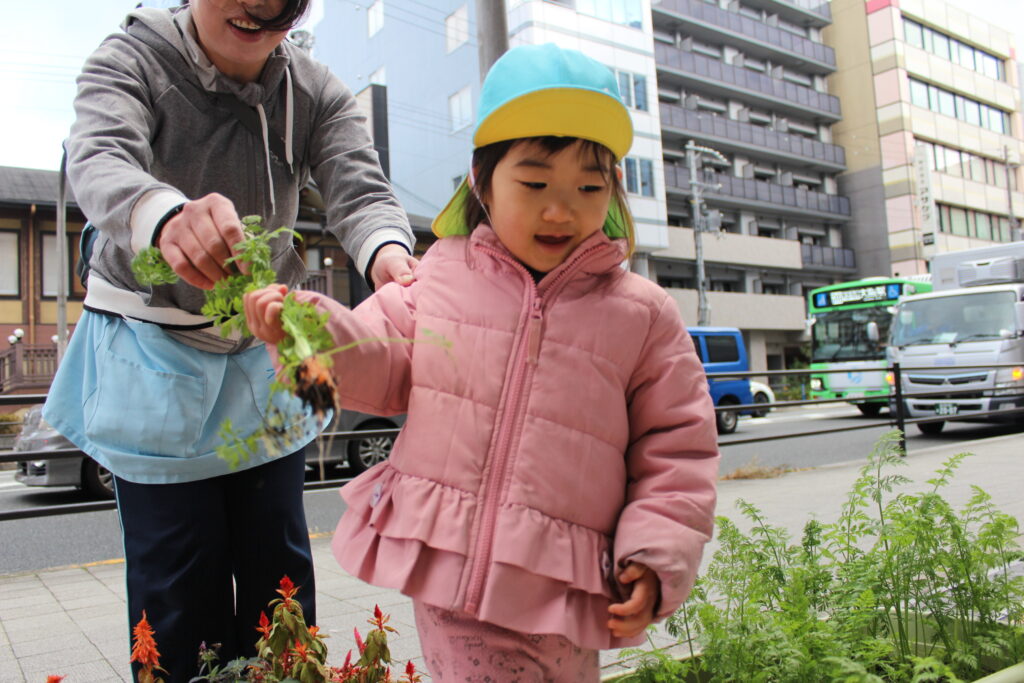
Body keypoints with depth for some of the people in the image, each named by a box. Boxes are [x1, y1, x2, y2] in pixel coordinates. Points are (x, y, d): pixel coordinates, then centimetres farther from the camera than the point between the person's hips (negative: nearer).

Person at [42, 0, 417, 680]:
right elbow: (99, 159, -30)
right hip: (155, 350, -2)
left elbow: (359, 186, -18)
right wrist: (167, 218, -55)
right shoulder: (132, 59, -11)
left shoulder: (316, 92, -3)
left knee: (278, 562, 9)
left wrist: (388, 253, -43)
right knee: (177, 575, 1)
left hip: (265, 350, 3)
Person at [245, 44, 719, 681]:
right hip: (446, 572, 1)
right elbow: (383, 365, 7)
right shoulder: (442, 273, 3)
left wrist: (654, 557, -7)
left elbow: (676, 449, 2)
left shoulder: (642, 313, -2)